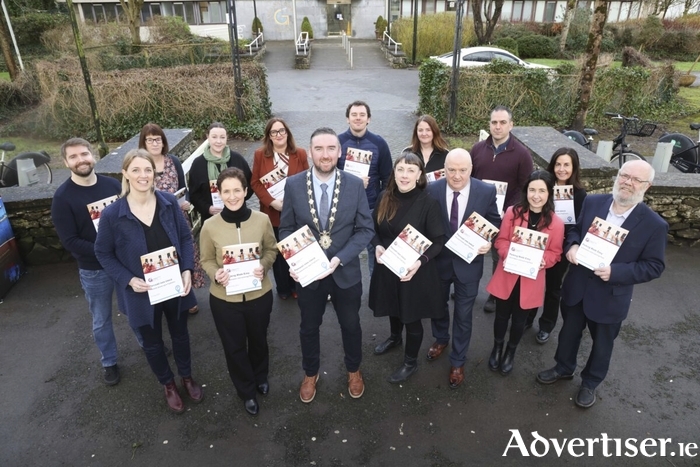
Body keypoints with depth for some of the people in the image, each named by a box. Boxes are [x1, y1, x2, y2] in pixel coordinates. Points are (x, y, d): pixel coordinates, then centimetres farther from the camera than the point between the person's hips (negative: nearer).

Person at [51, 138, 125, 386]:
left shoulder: (113, 185, -5)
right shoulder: (63, 197, -12)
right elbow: (69, 240, -14)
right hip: (93, 269, -2)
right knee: (101, 320, 15)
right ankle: (109, 362, 36)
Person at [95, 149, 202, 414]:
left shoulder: (169, 203, -11)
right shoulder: (112, 214, -17)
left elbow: (185, 237, -1)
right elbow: (103, 253, -5)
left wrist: (187, 270, -14)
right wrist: (129, 279, -17)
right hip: (142, 293, -1)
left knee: (180, 334, 23)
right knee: (152, 343, 19)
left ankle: (187, 377, 49)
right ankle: (168, 385, 46)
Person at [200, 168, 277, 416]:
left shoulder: (262, 220, -15)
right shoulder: (210, 226, -15)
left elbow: (272, 249, 1)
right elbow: (206, 260, -2)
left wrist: (264, 266, -19)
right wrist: (216, 274, -23)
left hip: (259, 295, 1)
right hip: (224, 299, -1)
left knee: (258, 340, 25)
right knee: (234, 347, 18)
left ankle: (261, 377, 57)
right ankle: (247, 391, 45)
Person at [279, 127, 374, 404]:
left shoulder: (355, 185, -11)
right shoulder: (293, 185, -10)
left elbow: (365, 229, -9)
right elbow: (286, 229, -3)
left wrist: (339, 259, -22)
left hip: (346, 272, 0)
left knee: (351, 325, 20)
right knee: (309, 328, 20)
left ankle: (353, 370, 49)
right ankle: (310, 374, 47)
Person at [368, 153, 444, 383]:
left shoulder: (427, 203, -19)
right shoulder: (385, 197, -6)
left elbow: (438, 241, -15)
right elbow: (374, 228, 5)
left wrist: (420, 261, -29)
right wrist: (377, 246, -14)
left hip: (414, 270, -4)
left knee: (411, 316, 13)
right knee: (393, 306, 27)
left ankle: (410, 362, 36)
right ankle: (395, 337, 58)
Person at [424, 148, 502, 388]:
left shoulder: (487, 191, -14)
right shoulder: (432, 190, -14)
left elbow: (494, 223, -2)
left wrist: (488, 242, -21)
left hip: (469, 263, -1)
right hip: (439, 260, 1)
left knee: (463, 315, 13)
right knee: (438, 305, 24)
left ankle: (457, 362, 34)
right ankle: (441, 339, 54)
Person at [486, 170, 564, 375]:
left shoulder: (556, 223, -10)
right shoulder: (512, 212, -10)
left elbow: (555, 253, -2)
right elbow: (500, 240, -4)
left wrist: (542, 260, -22)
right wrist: (509, 255, -23)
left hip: (531, 281, 0)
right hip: (507, 276, 0)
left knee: (519, 320, 17)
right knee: (502, 315, 15)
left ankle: (510, 352, 43)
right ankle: (497, 348, 42)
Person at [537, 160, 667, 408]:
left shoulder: (655, 225, -17)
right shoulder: (592, 202, -8)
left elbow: (654, 266, -13)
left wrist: (615, 272, -26)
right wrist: (572, 245, -16)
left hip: (610, 296, -3)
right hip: (577, 286, 3)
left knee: (602, 344, 20)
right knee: (569, 332, 24)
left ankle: (590, 383, 45)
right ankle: (564, 368, 50)